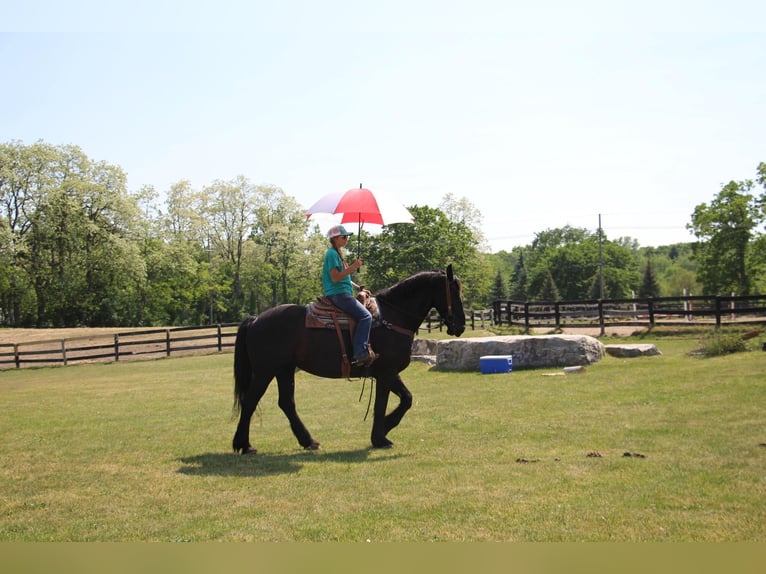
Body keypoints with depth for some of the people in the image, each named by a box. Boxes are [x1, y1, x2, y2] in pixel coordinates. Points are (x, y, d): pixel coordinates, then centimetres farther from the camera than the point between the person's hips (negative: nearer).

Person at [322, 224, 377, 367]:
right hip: (338, 294, -11)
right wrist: (352, 267, -21)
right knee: (365, 316, -20)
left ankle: (365, 348, 12)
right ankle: (360, 354, -26)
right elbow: (335, 278, -19)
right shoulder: (332, 253, -10)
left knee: (366, 314, 14)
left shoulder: (337, 253, 20)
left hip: (341, 293, 11)